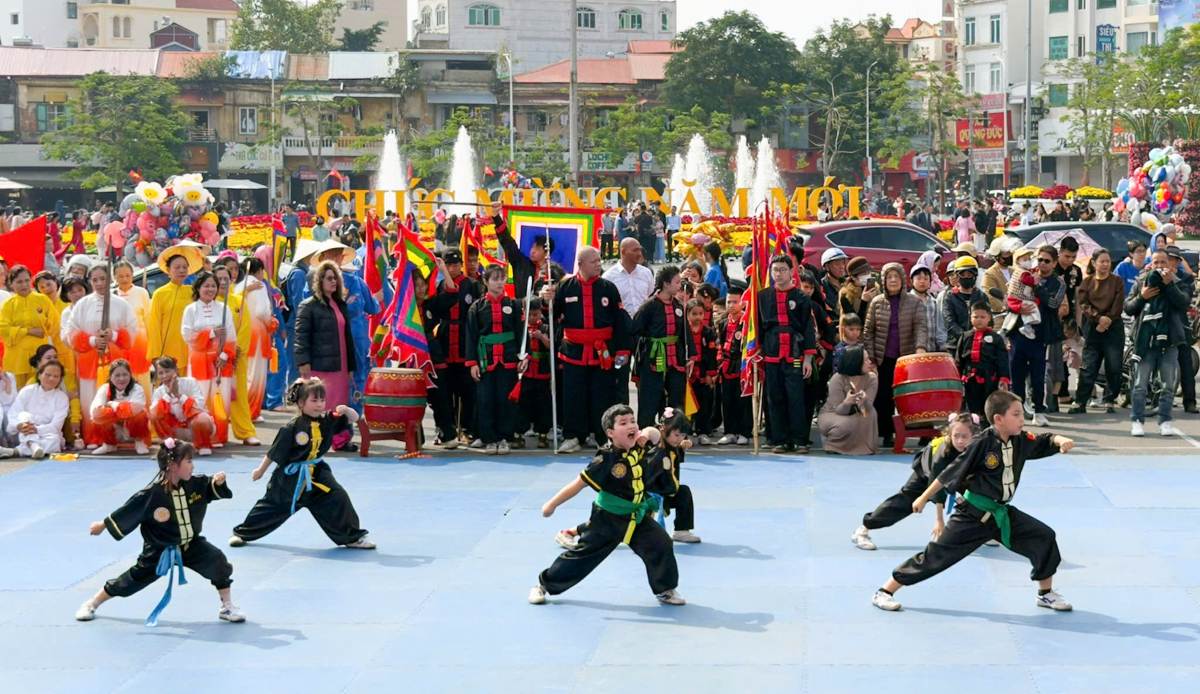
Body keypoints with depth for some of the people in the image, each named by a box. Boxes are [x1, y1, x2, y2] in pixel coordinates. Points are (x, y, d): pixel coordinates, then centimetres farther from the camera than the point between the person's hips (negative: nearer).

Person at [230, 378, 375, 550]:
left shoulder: (327, 420, -7)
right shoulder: (292, 427, -19)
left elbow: (354, 419, -2)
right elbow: (274, 452, -11)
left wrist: (346, 410, -24)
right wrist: (261, 470, -2)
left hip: (316, 472, 4)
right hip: (290, 476, -4)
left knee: (337, 499, -9)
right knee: (272, 504, 9)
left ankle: (352, 537, 4)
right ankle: (242, 533, 29)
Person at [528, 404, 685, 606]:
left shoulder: (640, 448, -10)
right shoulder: (607, 458, -24)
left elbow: (655, 435, 9)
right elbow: (580, 482, -19)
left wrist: (649, 434, -16)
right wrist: (552, 504, -15)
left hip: (637, 517, 4)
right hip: (607, 519, -4)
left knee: (661, 545, -10)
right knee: (583, 553, 7)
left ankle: (665, 589, 12)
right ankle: (544, 584, 25)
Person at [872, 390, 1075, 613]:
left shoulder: (1021, 441, -2)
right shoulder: (982, 444, -19)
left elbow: (1045, 442, 0)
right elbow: (951, 473, -13)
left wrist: (1061, 441, -26)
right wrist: (924, 498, -7)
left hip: (1001, 513, 6)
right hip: (972, 515, -6)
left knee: (1044, 537, -2)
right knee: (938, 553, -6)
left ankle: (1046, 593, 17)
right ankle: (885, 592, 2)